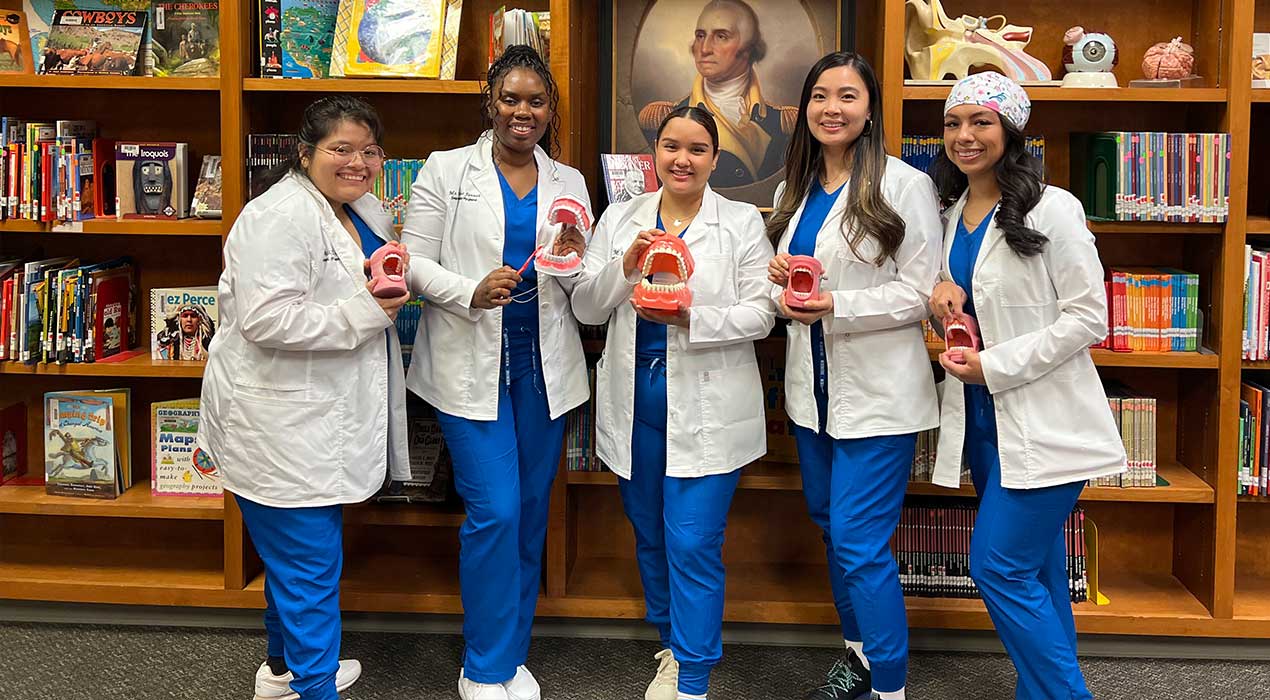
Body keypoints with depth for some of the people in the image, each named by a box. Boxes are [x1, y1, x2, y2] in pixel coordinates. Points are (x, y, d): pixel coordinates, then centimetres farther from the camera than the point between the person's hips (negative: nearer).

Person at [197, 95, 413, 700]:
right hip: (280, 422, -10)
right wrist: (365, 311, -24)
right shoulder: (280, 216, -19)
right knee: (308, 564, -3)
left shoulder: (364, 211, 12)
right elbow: (266, 319, -27)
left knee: (295, 555, 22)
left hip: (325, 418, 10)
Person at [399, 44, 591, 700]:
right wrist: (472, 293, -21)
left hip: (544, 368, 4)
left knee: (531, 511, 11)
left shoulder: (569, 183, 10)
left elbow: (588, 293, 11)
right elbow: (414, 264, -3)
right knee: (493, 511, -8)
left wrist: (575, 262, -12)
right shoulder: (446, 170, 0)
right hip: (471, 367, -4)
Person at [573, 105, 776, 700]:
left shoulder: (742, 223, -1)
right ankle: (672, 645, 36)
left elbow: (760, 313, -7)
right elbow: (586, 308, 3)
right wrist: (625, 266, -15)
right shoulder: (620, 219, 8)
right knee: (650, 537, 16)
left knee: (693, 544, -6)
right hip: (634, 399, 4)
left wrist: (691, 318, -23)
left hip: (706, 407, -4)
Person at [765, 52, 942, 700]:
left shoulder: (904, 185, -10)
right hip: (813, 384, 7)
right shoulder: (795, 190, 10)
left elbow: (919, 292, -12)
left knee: (858, 544, -7)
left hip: (877, 393, -7)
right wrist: (781, 279, -2)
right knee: (832, 525, 17)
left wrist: (836, 305, -24)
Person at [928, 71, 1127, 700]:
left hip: (1042, 422, -7)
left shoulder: (1051, 210, -13)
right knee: (1035, 567, 16)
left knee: (999, 566, -9)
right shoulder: (953, 214, 10)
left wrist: (996, 365, -18)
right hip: (982, 416, 7)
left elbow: (1088, 317, -15)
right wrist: (943, 293, 0)